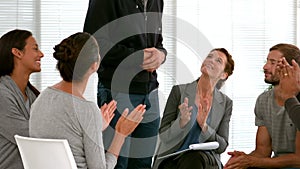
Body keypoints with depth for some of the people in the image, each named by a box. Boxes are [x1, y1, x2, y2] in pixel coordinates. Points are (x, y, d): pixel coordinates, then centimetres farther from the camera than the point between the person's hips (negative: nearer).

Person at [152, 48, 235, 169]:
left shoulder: (225, 103, 8)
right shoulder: (179, 91, 3)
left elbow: (222, 146, 4)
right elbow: (163, 135, 0)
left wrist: (204, 126, -15)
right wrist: (182, 121, -21)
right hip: (171, 158, -1)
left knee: (193, 159, -35)